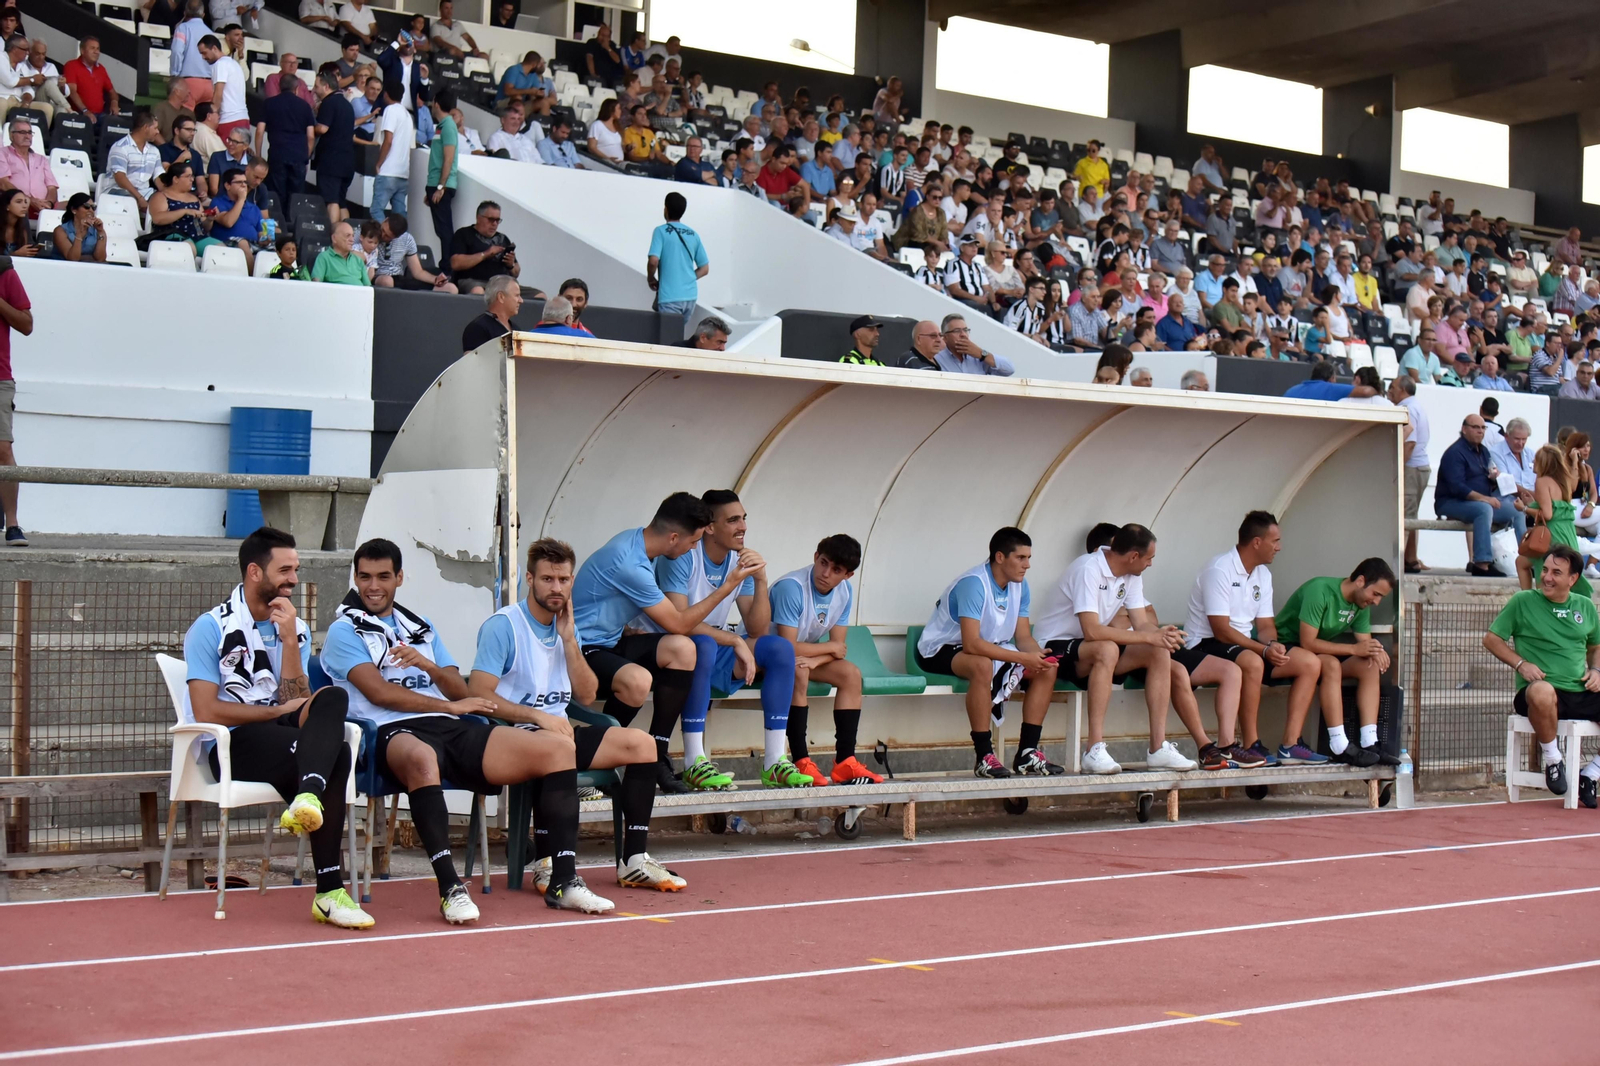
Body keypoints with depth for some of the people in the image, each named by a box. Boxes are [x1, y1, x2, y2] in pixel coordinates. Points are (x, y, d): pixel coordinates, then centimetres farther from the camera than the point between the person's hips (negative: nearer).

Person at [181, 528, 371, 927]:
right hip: (234, 744, -5)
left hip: (285, 735, 5)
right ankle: (329, 891, -39)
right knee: (334, 755, -33)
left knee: (333, 698, -30)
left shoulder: (297, 630, 17)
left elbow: (296, 704, 4)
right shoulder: (210, 628, 0)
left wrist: (289, 641, -6)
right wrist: (279, 710, -8)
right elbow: (206, 712, -10)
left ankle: (308, 798, -53)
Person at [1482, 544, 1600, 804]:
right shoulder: (1523, 601, 2)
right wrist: (1521, 664, -9)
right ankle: (1552, 758, -15)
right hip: (1544, 693, -5)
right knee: (1542, 691, -42)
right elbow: (1491, 638, 5)